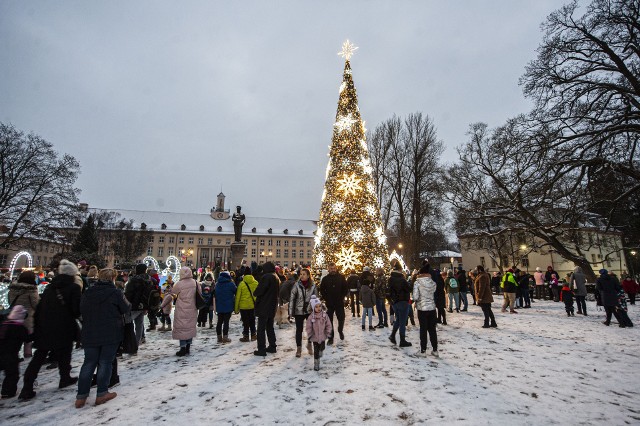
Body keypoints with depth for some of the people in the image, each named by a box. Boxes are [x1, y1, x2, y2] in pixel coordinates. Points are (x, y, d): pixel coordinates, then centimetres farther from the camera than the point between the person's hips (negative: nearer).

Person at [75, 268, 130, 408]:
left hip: (90, 335, 5)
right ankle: (101, 394, 12)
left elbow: (81, 310, 10)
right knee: (105, 362, 6)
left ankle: (81, 396, 14)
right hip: (111, 334, -4)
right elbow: (126, 309, -6)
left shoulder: (87, 292, 3)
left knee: (89, 363, 13)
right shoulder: (115, 292, -12)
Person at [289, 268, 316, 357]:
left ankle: (309, 345, 35)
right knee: (299, 330, 5)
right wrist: (291, 311, -10)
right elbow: (292, 298, -8)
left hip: (310, 311, 2)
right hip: (299, 311, -2)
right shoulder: (296, 285, -10)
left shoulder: (313, 286, -5)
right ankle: (298, 348, 20)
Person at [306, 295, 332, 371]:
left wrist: (327, 333, -4)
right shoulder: (311, 317, -14)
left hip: (322, 337, 1)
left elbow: (328, 325, -2)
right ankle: (316, 364, 20)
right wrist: (310, 336, -7)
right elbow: (309, 327, -7)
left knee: (322, 348, 14)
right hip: (315, 337, -1)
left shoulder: (325, 315, -10)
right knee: (316, 351, 6)